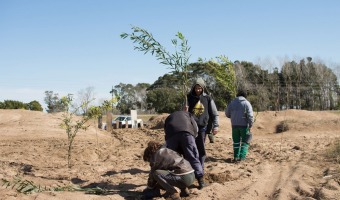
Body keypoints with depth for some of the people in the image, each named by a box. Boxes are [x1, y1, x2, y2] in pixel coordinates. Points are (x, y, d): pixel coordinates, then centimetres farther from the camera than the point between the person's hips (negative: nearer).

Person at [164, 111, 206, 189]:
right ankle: (201, 181, 1)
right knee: (193, 158, 5)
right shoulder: (188, 114, 39)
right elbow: (195, 127, 20)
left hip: (171, 134, 1)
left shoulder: (168, 118, 41)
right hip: (186, 132, -1)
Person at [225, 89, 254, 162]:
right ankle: (242, 156, -2)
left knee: (236, 141, 13)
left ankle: (236, 156, 10)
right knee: (244, 141, 7)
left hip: (234, 125, 3)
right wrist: (250, 125, -5)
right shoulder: (246, 103, -5)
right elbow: (250, 115, -12)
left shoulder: (232, 102, 5)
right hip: (244, 125, -3)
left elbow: (227, 113, 11)